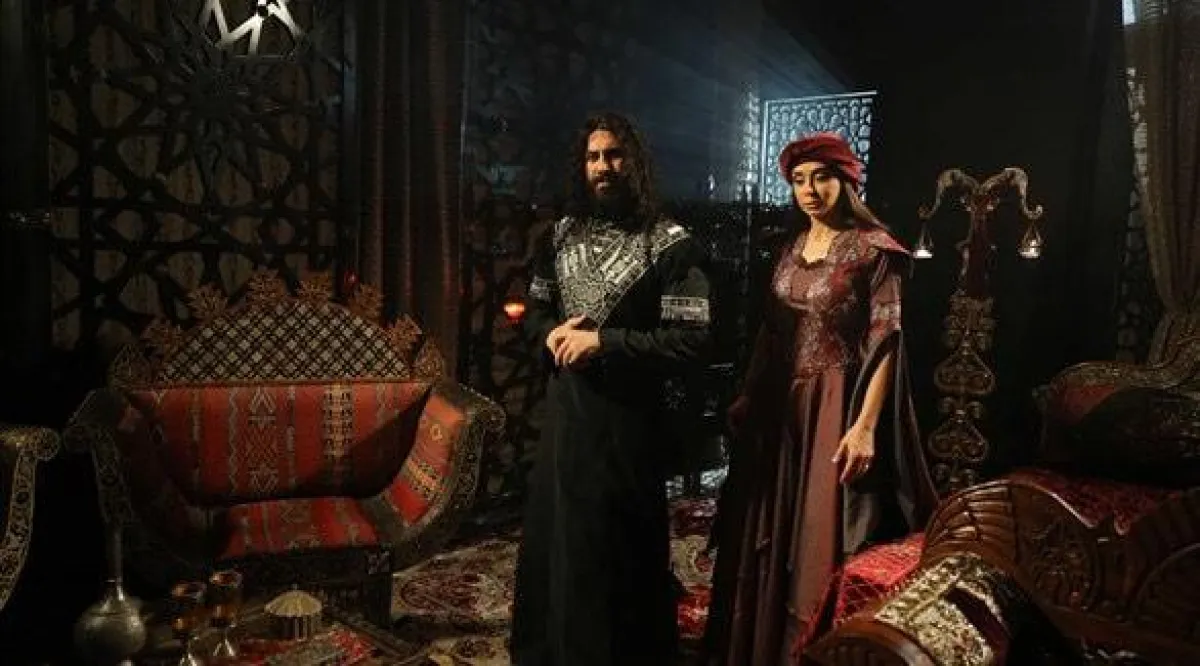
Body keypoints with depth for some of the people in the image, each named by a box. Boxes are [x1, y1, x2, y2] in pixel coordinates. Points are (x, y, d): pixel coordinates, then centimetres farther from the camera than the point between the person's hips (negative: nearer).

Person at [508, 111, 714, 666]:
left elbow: (692, 338, -16)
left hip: (627, 412, -5)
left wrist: (602, 340, -20)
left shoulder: (672, 244, -10)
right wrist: (552, 334, -6)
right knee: (555, 534, 16)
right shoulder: (560, 235, 8)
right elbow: (533, 308, 17)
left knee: (619, 543, 6)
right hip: (564, 406, 6)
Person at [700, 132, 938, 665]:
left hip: (838, 406, -6)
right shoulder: (793, 248, 11)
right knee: (769, 540, 14)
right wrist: (747, 399, 11)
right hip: (781, 406, 6)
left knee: (822, 542, 0)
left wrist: (866, 425, -21)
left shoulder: (873, 248, -8)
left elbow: (885, 343, -14)